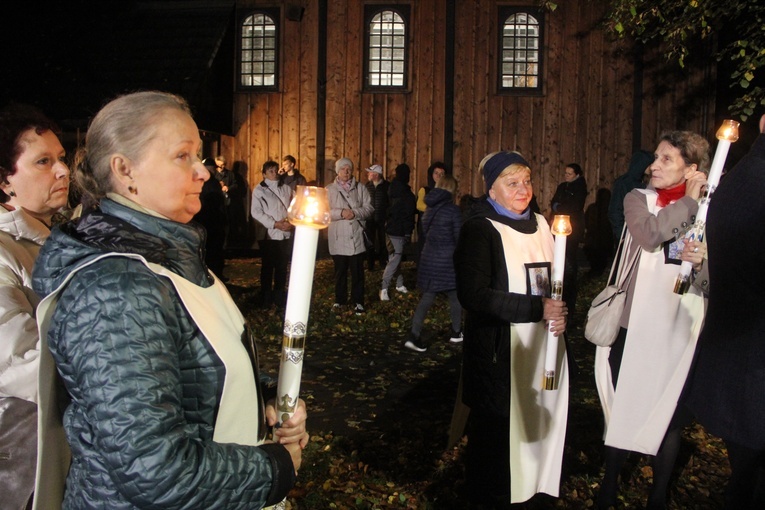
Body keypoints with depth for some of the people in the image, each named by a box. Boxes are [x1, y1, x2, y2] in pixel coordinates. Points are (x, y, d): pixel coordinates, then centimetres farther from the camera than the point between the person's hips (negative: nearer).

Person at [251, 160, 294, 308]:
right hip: (269, 234, -3)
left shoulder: (286, 188, 10)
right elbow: (256, 212, -10)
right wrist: (275, 224, -16)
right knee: (267, 267, 6)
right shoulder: (259, 190, -1)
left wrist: (292, 221, -11)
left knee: (282, 267, 7)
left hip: (286, 234, 3)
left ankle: (279, 296, 20)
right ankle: (266, 298, 18)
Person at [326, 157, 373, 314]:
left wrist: (355, 213, -17)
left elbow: (368, 208, 0)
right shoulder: (329, 189, 3)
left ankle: (358, 301, 14)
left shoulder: (360, 188, 7)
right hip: (338, 237, 0)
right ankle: (340, 299, 26)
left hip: (356, 236, 0)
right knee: (340, 270, 12)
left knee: (357, 271, 4)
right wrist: (340, 213, -19)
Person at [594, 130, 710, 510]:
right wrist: (689, 201, -12)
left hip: (680, 333, 0)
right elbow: (650, 234, -21)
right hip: (634, 327, 0)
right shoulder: (638, 199, 2)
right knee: (623, 410, 12)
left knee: (670, 417, 11)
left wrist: (703, 263, -17)